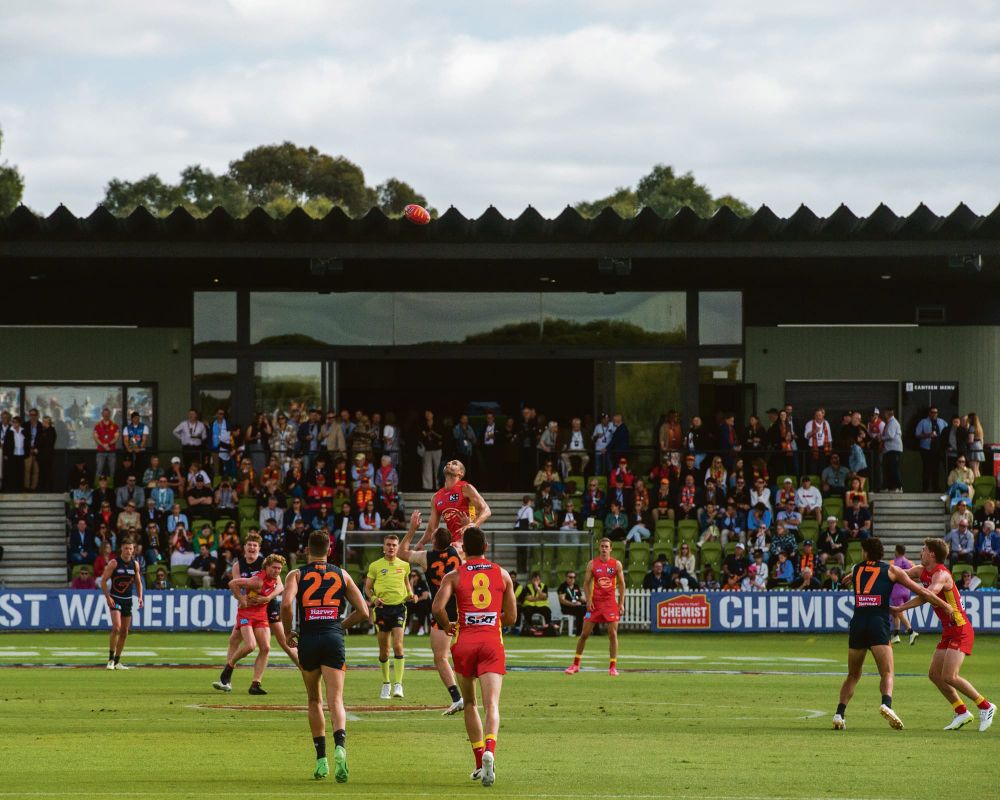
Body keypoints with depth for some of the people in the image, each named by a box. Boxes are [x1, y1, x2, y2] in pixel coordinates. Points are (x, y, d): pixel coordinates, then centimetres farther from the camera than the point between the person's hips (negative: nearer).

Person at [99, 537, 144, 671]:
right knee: (116, 627, -22)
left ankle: (117, 662, 17)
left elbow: (138, 582, 16)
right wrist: (108, 597, -17)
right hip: (115, 599, -5)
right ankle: (111, 659, -13)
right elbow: (103, 581, -7)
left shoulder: (135, 564, 4)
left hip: (128, 600, 5)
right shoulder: (114, 563, -9)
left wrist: (140, 597, 1)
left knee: (124, 632, 7)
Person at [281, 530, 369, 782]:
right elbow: (363, 611, 10)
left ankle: (321, 760, 16)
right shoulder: (341, 575, 12)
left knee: (314, 700, 17)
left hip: (308, 640, 0)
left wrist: (288, 631, 3)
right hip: (334, 639, 0)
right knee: (335, 700, -8)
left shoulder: (296, 575, 7)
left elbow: (286, 603, -13)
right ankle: (340, 746, -35)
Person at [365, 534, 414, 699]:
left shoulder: (404, 565, 8)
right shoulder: (375, 566, 4)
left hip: (399, 608, 0)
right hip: (382, 608, 0)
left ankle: (398, 684, -15)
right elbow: (367, 587, 8)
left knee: (398, 645, -15)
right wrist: (373, 598, -11)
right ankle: (386, 684, 22)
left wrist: (410, 594, 4)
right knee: (384, 649, 6)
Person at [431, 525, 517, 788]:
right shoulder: (502, 575, 9)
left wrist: (447, 626, 9)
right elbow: (511, 617, 12)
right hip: (492, 642, 0)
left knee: (470, 703, 18)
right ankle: (489, 750, -37)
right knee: (492, 704, -10)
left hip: (464, 641, 0)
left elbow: (437, 608, -12)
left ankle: (479, 760, 18)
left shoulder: (454, 576, 3)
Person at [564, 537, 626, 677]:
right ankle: (575, 665, 11)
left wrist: (621, 603, -1)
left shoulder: (616, 564, 2)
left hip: (610, 603, 0)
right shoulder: (592, 564, 2)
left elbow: (621, 584, 6)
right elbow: (586, 583, 4)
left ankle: (613, 667, 0)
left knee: (613, 634, -7)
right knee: (585, 633, 1)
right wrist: (588, 600, -8)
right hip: (595, 602, 0)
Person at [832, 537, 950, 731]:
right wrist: (946, 606, 13)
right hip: (879, 625, -3)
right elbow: (921, 591, 8)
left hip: (857, 625, 3)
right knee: (887, 674, -6)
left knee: (853, 675, 14)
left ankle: (839, 714, 0)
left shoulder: (856, 570, 19)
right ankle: (886, 704, -33)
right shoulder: (891, 570, 10)